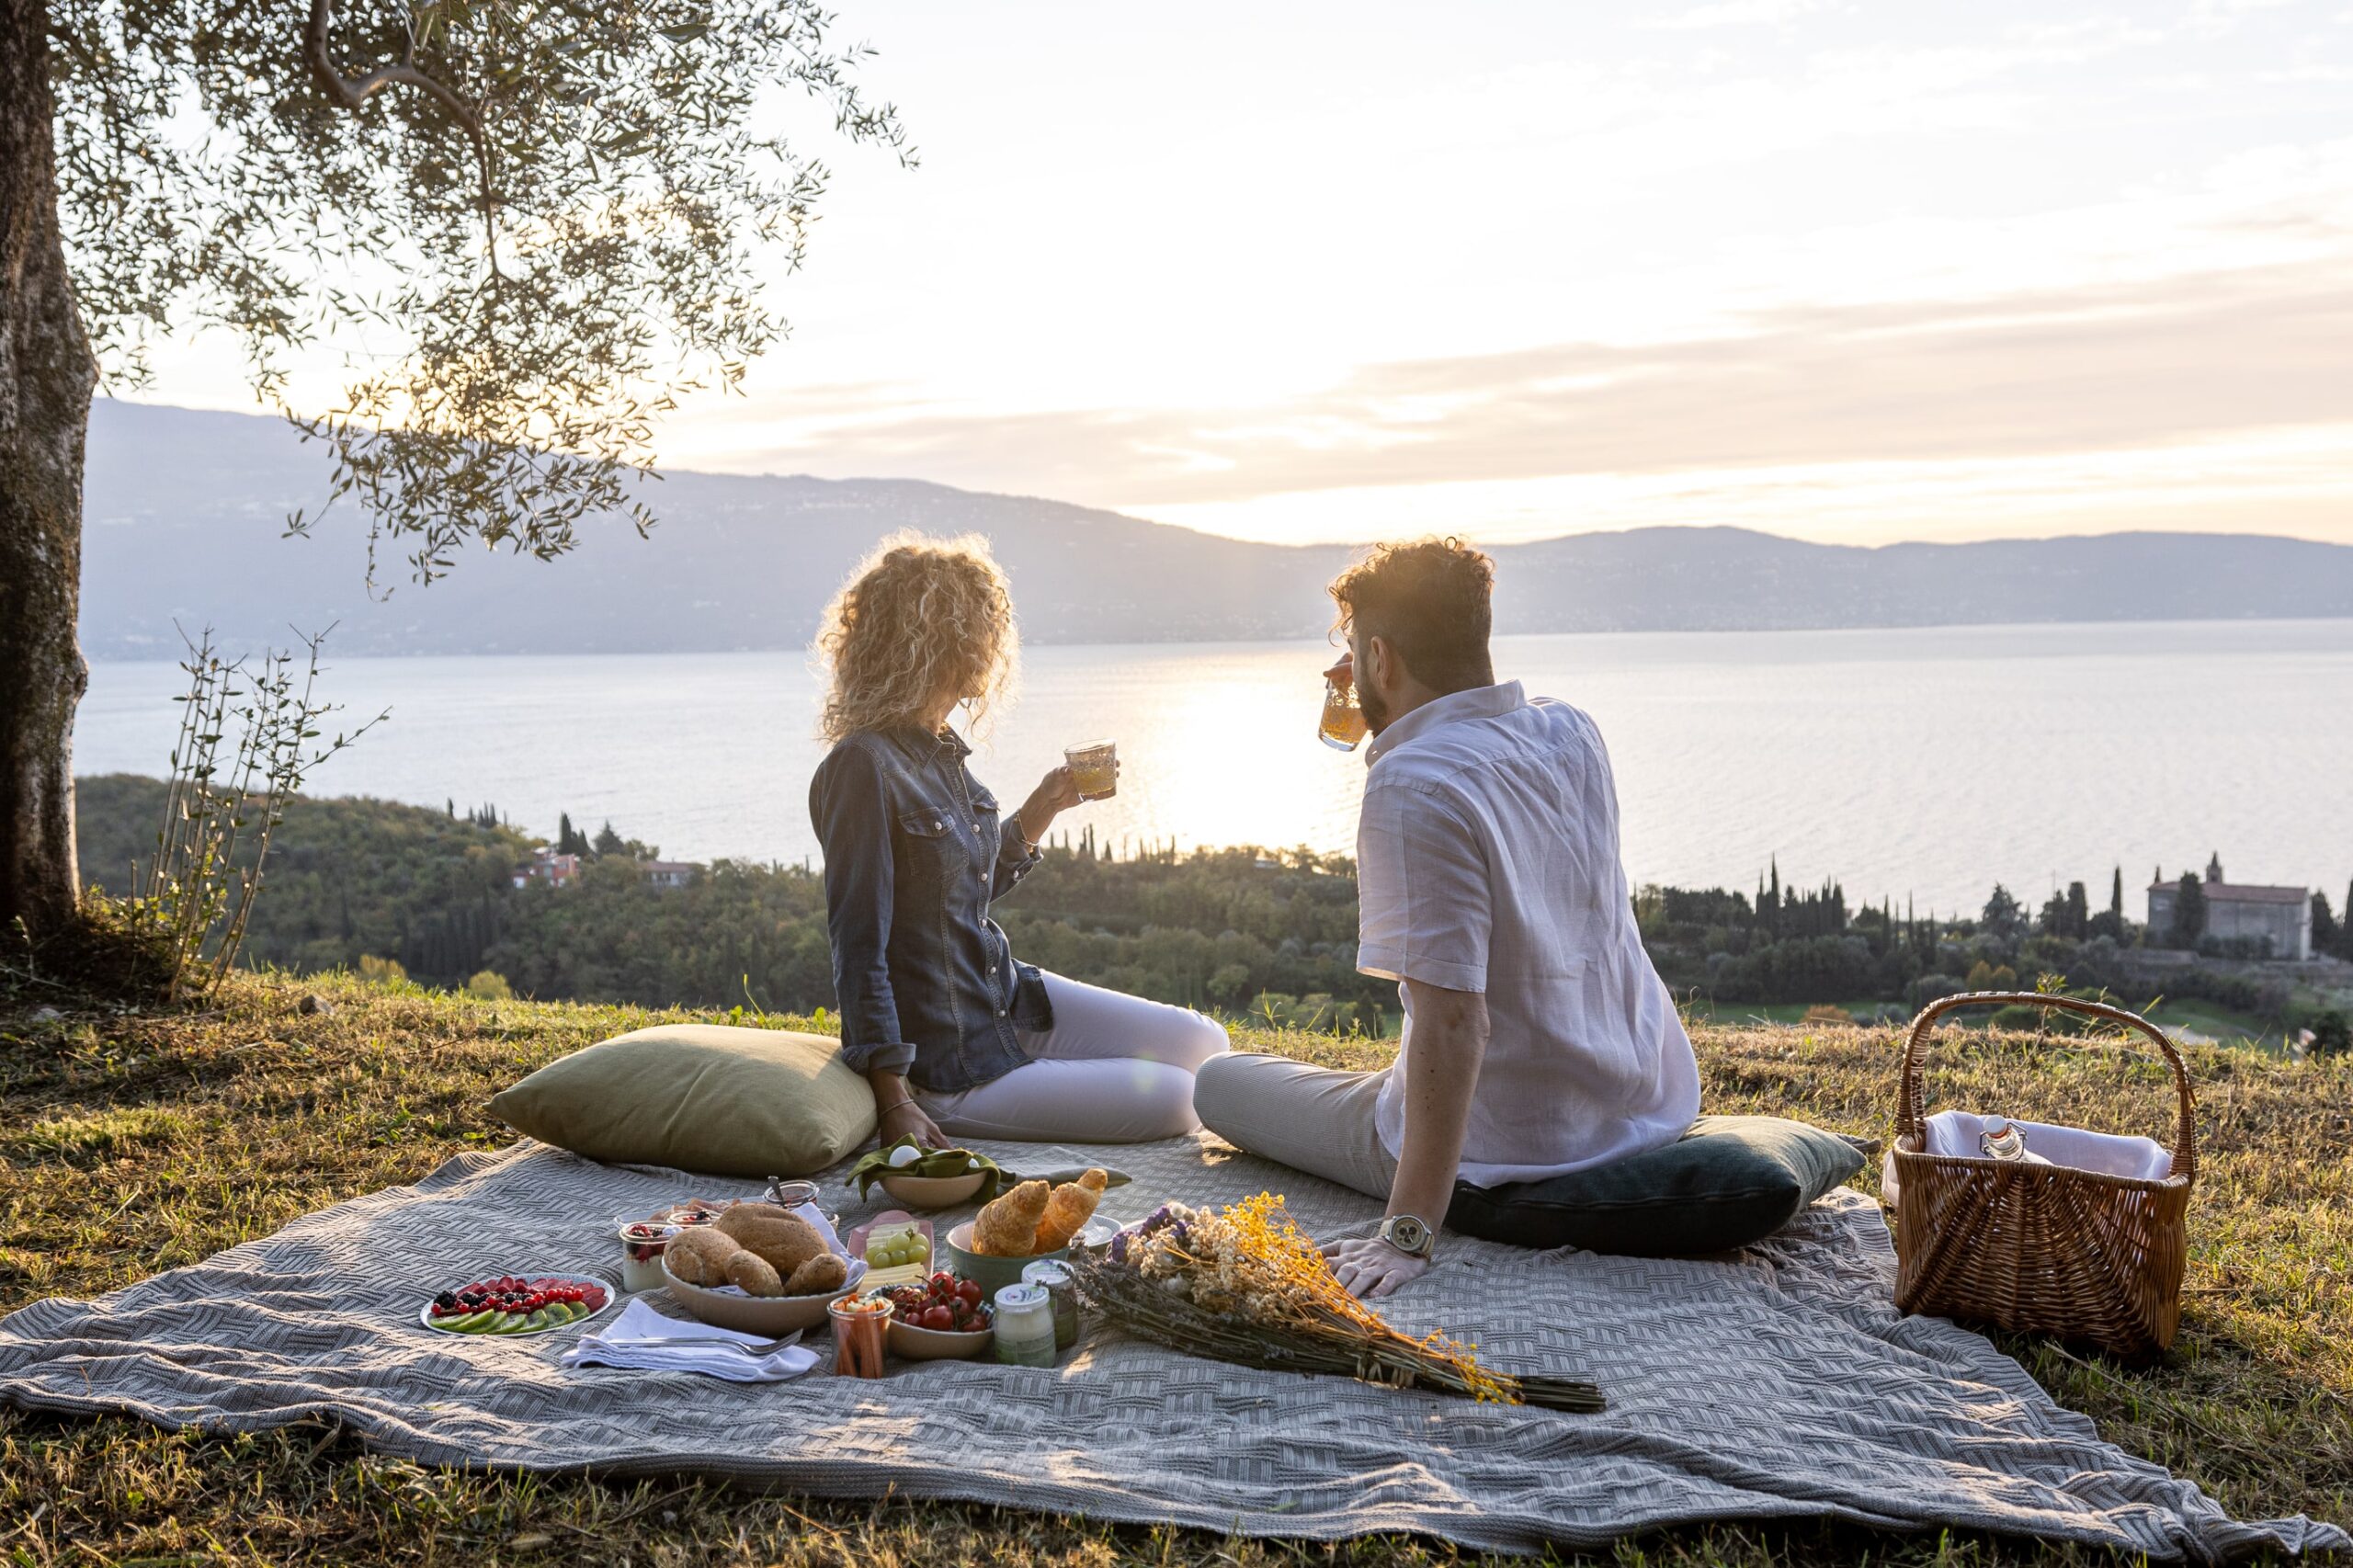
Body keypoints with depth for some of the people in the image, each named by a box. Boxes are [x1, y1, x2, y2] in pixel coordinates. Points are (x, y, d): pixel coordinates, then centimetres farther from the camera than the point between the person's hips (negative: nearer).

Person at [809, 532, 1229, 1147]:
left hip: (1010, 1003, 9)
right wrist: (894, 1103, -25)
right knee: (1176, 1101, -7)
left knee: (1203, 1045, 7)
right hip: (948, 1066, -9)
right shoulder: (866, 766, -21)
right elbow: (860, 945, -23)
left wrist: (1045, 805, 12)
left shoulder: (942, 752, 6)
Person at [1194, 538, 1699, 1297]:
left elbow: (1452, 1019, -30)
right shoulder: (1571, 733, -3)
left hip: (1514, 1154, -8)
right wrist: (1409, 716, 15)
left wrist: (1409, 1233, -29)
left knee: (1219, 1080, 9)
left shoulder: (1409, 787, -25)